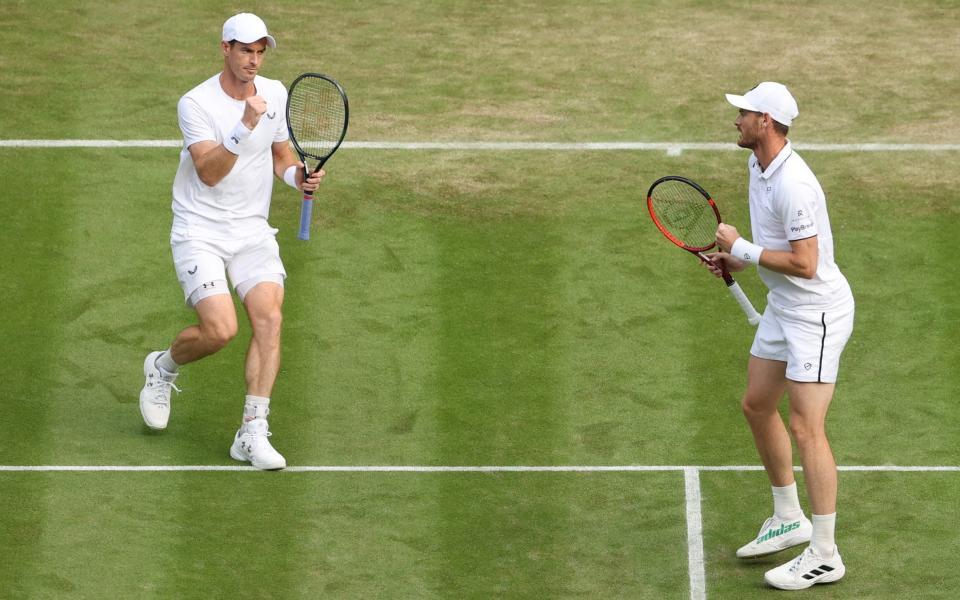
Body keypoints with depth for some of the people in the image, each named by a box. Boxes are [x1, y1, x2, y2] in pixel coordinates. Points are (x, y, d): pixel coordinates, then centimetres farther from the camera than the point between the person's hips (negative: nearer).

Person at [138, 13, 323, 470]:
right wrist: (245, 127, -34)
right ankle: (163, 367, 16)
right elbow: (209, 172, -23)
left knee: (269, 317, -16)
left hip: (252, 230, 5)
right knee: (220, 329, -19)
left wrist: (298, 176, -2)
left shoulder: (276, 94, 5)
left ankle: (252, 433, -12)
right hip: (200, 231, -5)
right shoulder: (196, 103, -13)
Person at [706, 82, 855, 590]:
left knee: (806, 428, -11)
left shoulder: (793, 185, -26)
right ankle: (789, 519, 35)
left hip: (816, 312, -11)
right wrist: (737, 260, 4)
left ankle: (824, 557, -5)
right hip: (783, 306, 11)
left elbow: (804, 264, -28)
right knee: (757, 406, 19)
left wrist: (742, 248, -19)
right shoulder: (759, 168, 6)